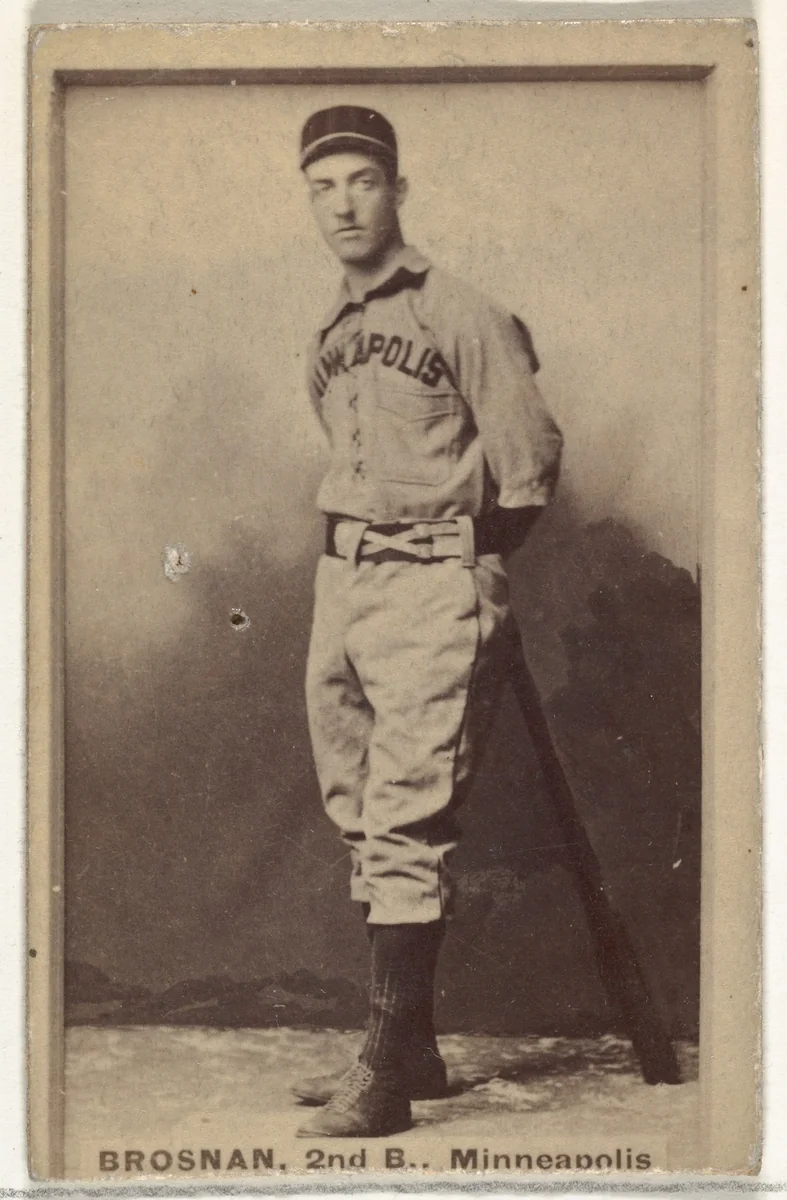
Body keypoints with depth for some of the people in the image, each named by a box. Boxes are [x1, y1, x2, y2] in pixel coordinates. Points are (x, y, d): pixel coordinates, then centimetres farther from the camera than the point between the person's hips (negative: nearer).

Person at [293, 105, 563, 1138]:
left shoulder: (459, 313, -4)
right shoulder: (329, 341, 16)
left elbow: (530, 463, -4)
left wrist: (463, 567, 4)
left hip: (432, 588, -7)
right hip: (342, 586, 8)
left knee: (406, 827, -11)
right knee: (363, 823, 9)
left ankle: (388, 1076, -10)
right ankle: (411, 1049, 18)